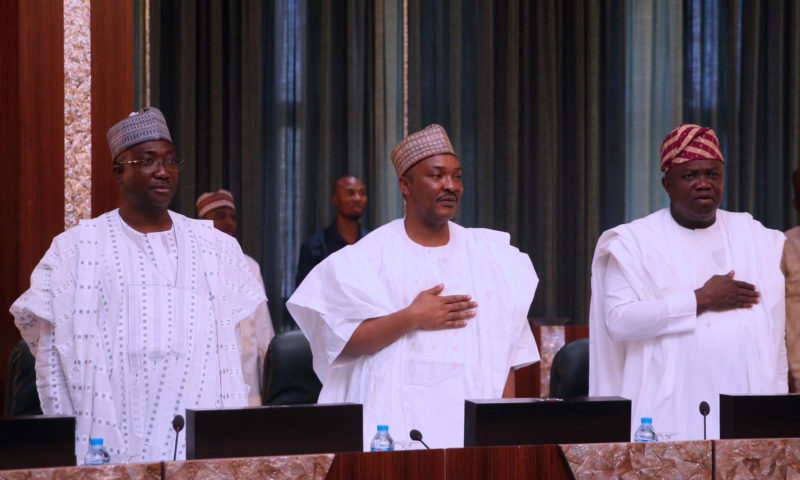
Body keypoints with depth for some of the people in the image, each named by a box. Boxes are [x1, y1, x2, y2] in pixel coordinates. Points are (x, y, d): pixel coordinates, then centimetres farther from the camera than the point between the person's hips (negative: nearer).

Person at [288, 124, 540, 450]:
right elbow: (339, 342, -6)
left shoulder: (488, 255, 11)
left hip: (470, 420, 3)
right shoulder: (370, 255, 1)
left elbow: (505, 356, 9)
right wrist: (412, 318, -11)